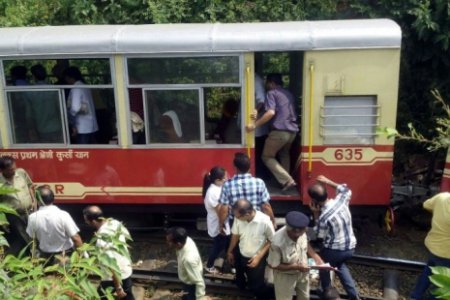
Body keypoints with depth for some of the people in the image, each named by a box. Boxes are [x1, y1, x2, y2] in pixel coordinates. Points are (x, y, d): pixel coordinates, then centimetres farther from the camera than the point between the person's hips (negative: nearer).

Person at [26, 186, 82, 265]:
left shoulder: (32, 217, -16)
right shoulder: (63, 215, -24)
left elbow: (32, 237, 0)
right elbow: (76, 238, -21)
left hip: (45, 257, 3)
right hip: (66, 255, -3)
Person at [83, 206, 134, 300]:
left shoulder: (102, 239, -30)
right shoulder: (114, 222, -7)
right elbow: (126, 235, 13)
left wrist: (118, 288, -21)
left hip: (114, 277, -8)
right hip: (126, 270, 8)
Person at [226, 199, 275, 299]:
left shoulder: (265, 221, -31)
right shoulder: (238, 218, -21)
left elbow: (272, 240, -15)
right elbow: (235, 235, -1)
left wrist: (259, 256, -19)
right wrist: (230, 251, 11)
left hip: (257, 259, -4)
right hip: (242, 256, 4)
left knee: (256, 285, 11)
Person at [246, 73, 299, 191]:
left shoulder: (272, 93, -1)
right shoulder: (288, 93, 22)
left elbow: (271, 112, -16)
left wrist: (255, 125, -17)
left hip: (280, 130, -7)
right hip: (293, 130, 7)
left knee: (267, 157, 7)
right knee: (284, 154, 31)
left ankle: (287, 180, -4)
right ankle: (285, 179, 26)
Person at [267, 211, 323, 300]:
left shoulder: (301, 232, -23)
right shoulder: (278, 243, -39)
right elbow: (273, 265, -25)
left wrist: (316, 257, -13)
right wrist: (295, 267, -28)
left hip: (303, 272, 6)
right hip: (285, 276, -5)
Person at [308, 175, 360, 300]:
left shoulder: (324, 217, -28)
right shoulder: (341, 199, -12)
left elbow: (320, 236, -9)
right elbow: (346, 190, 12)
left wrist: (315, 214, -12)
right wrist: (328, 181, 10)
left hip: (334, 250, -6)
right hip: (350, 248, 6)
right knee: (340, 265, 34)